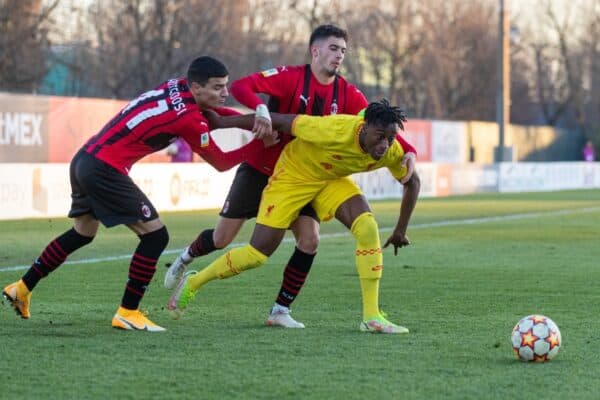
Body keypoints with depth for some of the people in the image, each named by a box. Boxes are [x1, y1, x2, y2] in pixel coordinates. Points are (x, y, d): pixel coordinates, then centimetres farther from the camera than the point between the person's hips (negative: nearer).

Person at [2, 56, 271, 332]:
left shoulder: (177, 87, 4)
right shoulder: (190, 120, -18)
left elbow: (205, 110, 23)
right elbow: (221, 163, -4)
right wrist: (260, 144, 2)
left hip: (84, 160, 9)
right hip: (106, 170, -9)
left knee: (82, 233, 27)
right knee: (155, 235, -4)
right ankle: (127, 313, 1)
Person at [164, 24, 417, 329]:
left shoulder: (347, 94, -5)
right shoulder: (291, 77, -18)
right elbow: (240, 86, -28)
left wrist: (408, 151, -26)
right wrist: (260, 108, -48)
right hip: (259, 170, -4)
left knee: (310, 240, -14)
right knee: (222, 239, 3)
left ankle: (280, 312, -1)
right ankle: (186, 258, 38)